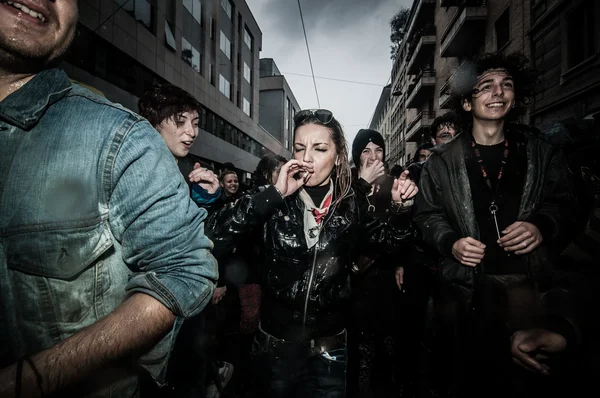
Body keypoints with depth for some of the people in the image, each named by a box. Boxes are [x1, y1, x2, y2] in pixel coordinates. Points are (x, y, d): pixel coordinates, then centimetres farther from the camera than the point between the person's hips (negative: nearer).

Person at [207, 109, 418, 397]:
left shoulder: (353, 202, -7)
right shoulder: (275, 200, -10)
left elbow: (388, 238, 8)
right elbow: (216, 233, -20)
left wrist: (399, 208, -11)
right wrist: (273, 193, -26)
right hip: (274, 345, 1)